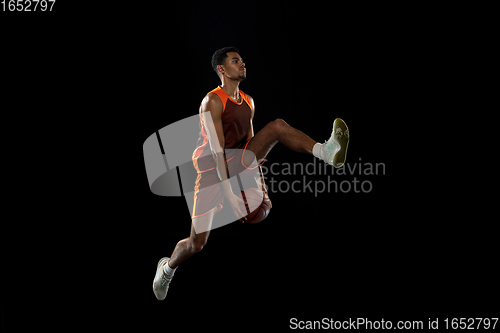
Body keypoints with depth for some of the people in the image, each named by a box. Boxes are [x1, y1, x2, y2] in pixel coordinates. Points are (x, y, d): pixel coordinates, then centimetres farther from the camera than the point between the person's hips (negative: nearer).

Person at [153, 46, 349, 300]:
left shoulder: (248, 102, 8)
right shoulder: (212, 102, -15)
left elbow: (252, 144, 13)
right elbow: (217, 150, -21)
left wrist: (260, 187, 9)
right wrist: (229, 195, -26)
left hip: (238, 164, 5)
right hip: (213, 172, -5)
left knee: (278, 126, -14)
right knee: (196, 244, -4)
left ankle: (327, 153, -34)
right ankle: (167, 269, 27)